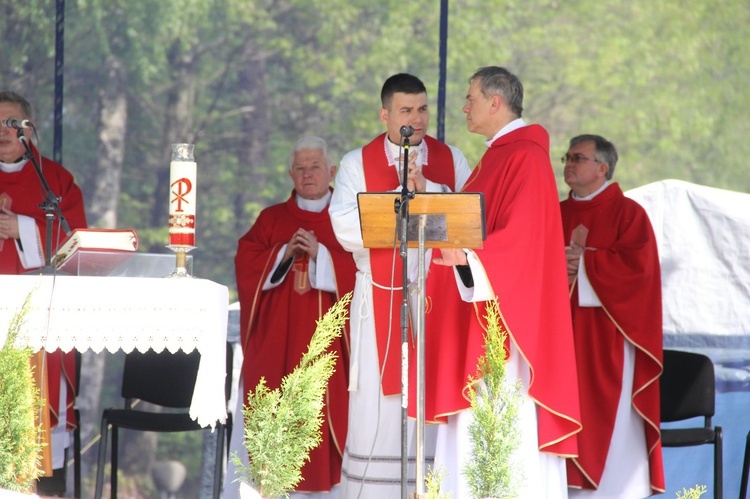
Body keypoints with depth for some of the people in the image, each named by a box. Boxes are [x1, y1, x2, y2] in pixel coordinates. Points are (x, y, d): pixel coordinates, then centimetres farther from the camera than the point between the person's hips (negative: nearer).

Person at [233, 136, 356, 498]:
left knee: (325, 404, -7)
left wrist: (320, 254, -15)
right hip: (279, 333, 2)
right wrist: (284, 254, -11)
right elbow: (245, 261, 3)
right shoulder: (271, 219, 14)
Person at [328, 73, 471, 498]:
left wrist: (426, 189, -15)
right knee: (379, 411, -5)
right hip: (381, 300, -1)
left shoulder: (452, 161, 9)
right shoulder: (357, 164, 4)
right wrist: (401, 195, -14)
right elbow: (347, 230, -10)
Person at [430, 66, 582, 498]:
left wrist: (467, 255, -37)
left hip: (508, 308, -10)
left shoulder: (525, 157, -14)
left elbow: (520, 236, -25)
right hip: (483, 304, 10)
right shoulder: (500, 154, 18)